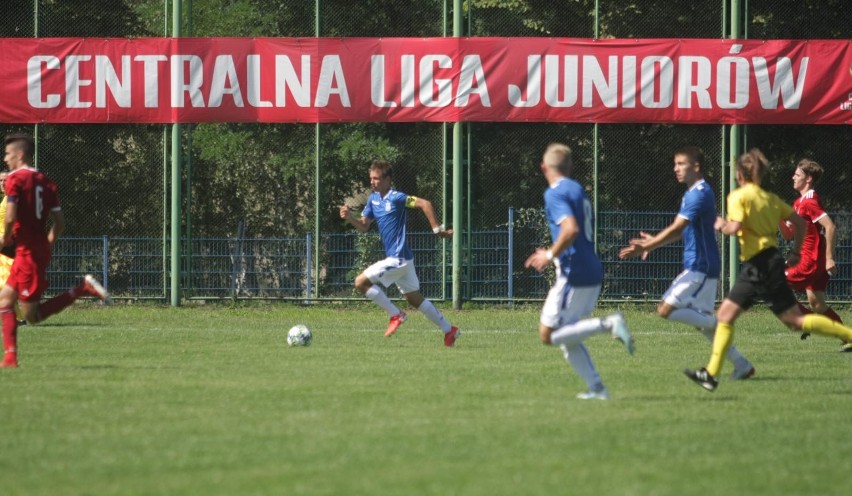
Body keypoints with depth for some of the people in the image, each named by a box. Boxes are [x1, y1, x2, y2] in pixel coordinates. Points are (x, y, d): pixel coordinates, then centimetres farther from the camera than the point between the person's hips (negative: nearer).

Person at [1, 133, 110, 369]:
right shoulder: (44, 181, 12)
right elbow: (59, 221, 10)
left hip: (28, 251, -9)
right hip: (42, 248, 9)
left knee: (32, 314, -5)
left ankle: (83, 289, -14)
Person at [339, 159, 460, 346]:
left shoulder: (396, 198, -16)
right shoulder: (373, 199, 10)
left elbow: (425, 204, -20)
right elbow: (364, 226, 13)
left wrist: (437, 229, -19)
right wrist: (350, 217, -6)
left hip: (398, 258, -9)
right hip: (398, 258, 9)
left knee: (361, 282, -12)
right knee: (414, 299, 16)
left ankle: (395, 315, -4)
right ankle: (449, 330, 23)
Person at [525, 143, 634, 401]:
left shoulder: (555, 194, -11)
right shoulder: (578, 189, 16)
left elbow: (571, 229, -27)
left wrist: (550, 255, -15)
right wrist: (555, 254, 27)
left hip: (574, 274, -9)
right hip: (592, 273, 9)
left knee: (548, 334, -5)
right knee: (567, 337, 15)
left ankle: (609, 324, -17)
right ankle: (596, 387, 6)